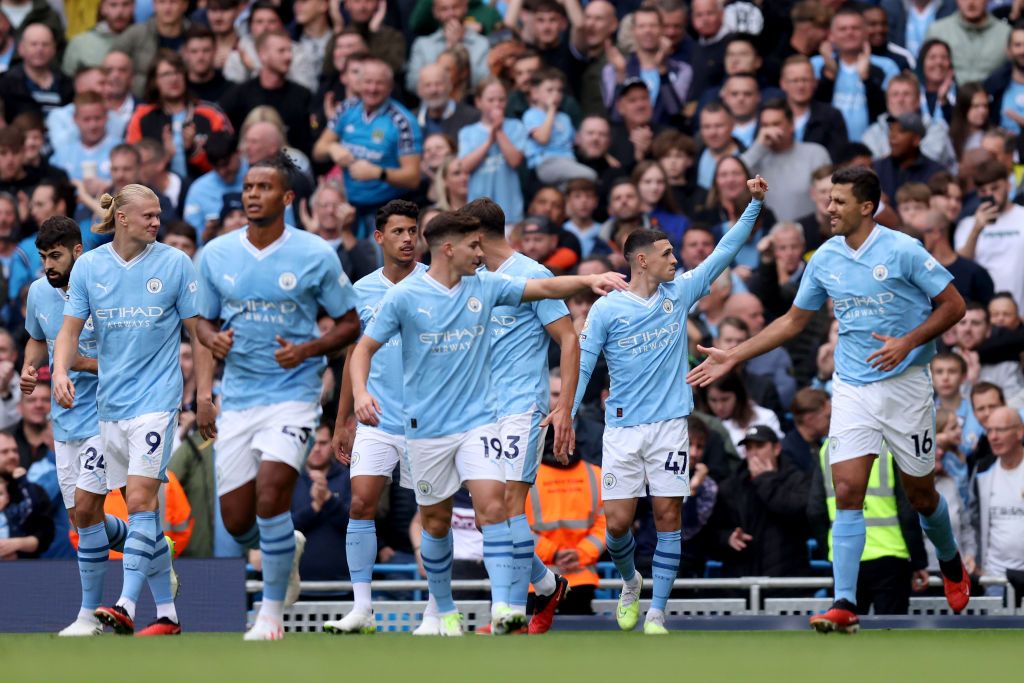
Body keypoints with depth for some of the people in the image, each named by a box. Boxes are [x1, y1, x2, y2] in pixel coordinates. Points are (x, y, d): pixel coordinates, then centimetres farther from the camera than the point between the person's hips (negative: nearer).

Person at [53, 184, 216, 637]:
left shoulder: (175, 264, -1)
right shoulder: (89, 267, 5)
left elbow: (199, 331, 3)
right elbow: (70, 328, 6)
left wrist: (204, 394, -2)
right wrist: (60, 371, -13)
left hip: (156, 397, -4)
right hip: (111, 403, 4)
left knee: (141, 500, -17)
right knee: (140, 508, 8)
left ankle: (126, 607, -25)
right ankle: (167, 613, 15)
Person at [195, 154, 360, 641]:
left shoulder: (316, 255, -5)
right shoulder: (216, 254, 3)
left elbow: (348, 323, 2)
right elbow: (204, 319, 15)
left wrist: (307, 350, -16)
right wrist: (213, 339, -9)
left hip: (292, 393, -4)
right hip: (237, 396, 4)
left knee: (270, 499, -21)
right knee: (237, 521, 4)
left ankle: (272, 613, -6)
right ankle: (289, 547, 39)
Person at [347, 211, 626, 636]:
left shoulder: (484, 287, 4)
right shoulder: (404, 297, -5)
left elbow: (544, 288, 1)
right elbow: (365, 347, -2)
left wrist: (589, 280, -15)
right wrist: (360, 392, -19)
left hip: (477, 421, 1)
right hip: (426, 427, -1)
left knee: (492, 505, -16)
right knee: (436, 521, 8)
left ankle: (502, 608, -22)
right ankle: (445, 611, 25)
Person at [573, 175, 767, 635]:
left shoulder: (679, 294, 6)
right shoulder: (606, 309, -2)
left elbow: (724, 252, 8)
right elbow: (582, 365, -1)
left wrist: (755, 204, 0)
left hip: (669, 425, 2)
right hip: (622, 427, -2)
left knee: (668, 515, -4)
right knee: (618, 521, -4)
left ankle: (656, 614, 1)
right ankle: (630, 583, 27)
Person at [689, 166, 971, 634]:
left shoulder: (902, 251, -12)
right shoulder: (825, 259, 4)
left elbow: (953, 305, -7)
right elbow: (794, 320, 15)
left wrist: (907, 342, -21)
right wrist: (733, 358, 12)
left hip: (904, 382, -3)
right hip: (852, 389, 3)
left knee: (920, 493, 9)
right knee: (847, 493, -10)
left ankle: (950, 562, 40)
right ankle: (845, 604, -13)